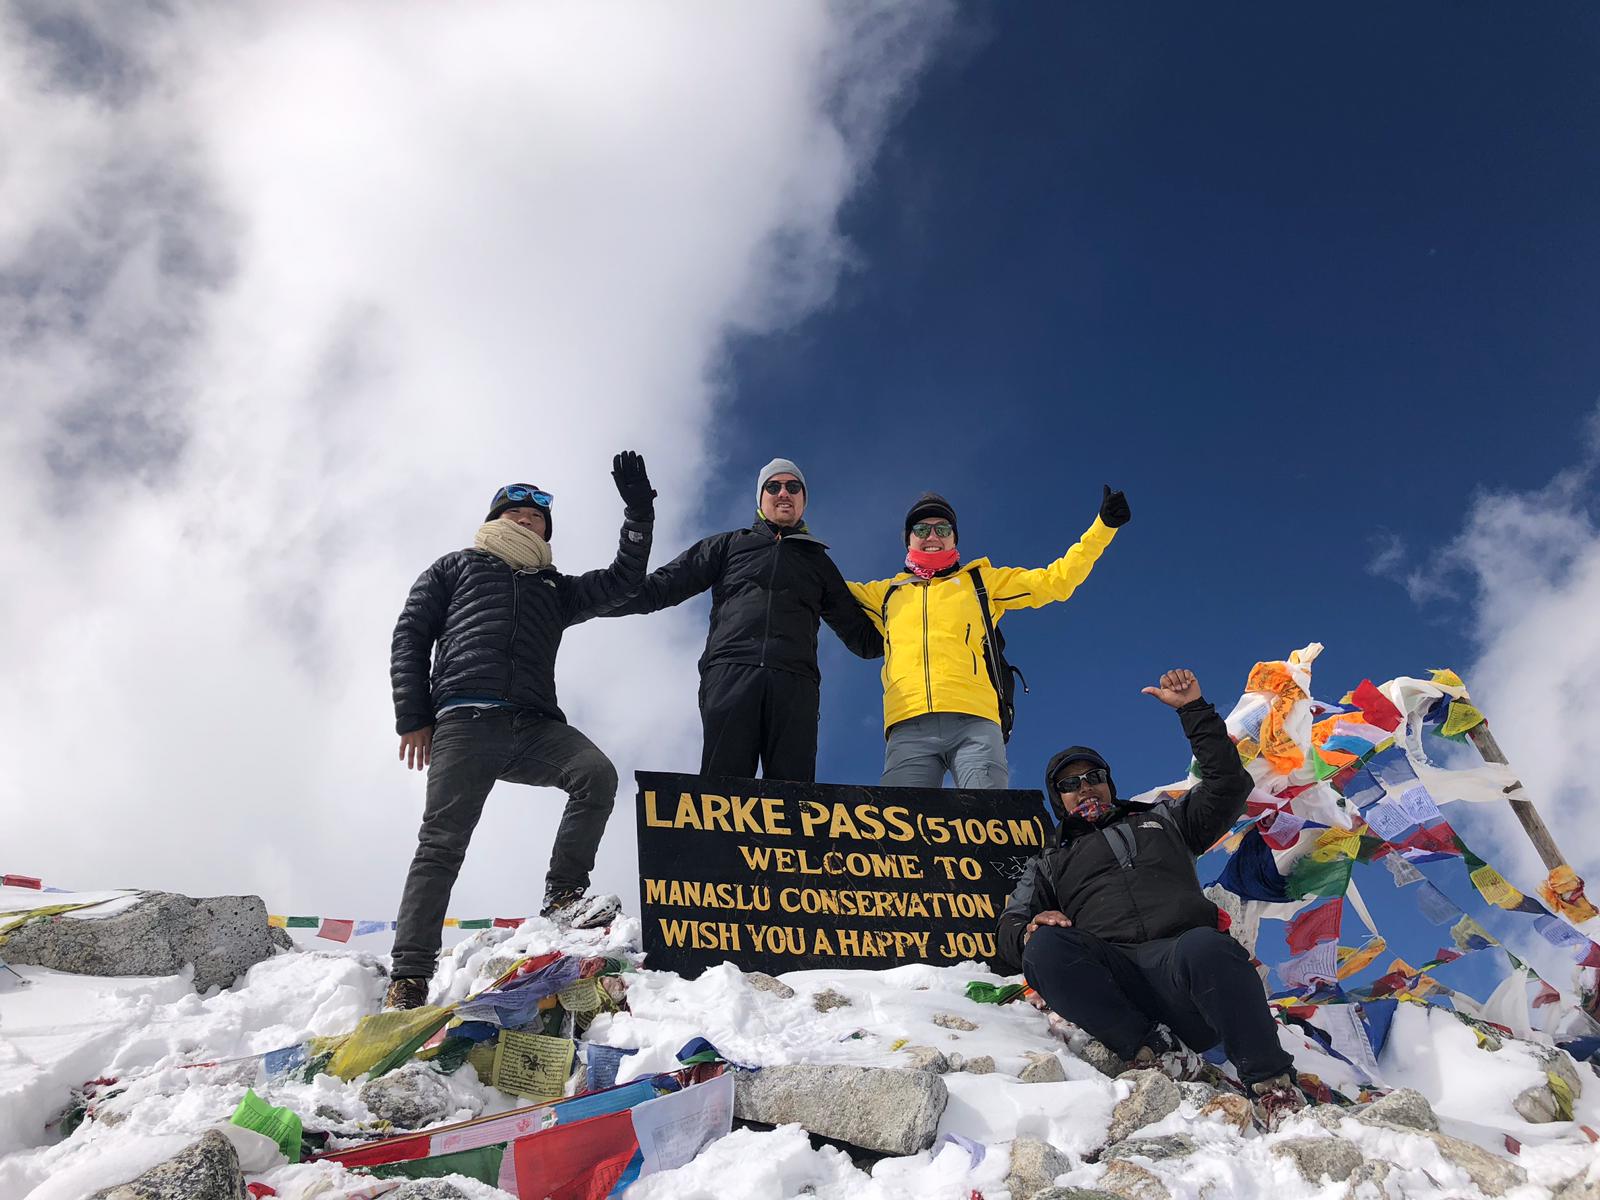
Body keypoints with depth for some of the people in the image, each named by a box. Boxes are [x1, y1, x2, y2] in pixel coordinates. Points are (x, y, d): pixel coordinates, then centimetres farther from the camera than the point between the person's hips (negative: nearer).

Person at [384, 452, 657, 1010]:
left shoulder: (554, 587, 32)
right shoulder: (457, 567, 24)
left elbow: (623, 583, 23)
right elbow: (410, 636, 15)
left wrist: (638, 509, 13)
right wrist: (413, 717, 1)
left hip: (536, 727, 3)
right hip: (465, 720, -3)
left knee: (597, 773, -25)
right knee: (441, 844, -11)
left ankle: (562, 896, -17)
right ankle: (409, 978, -8)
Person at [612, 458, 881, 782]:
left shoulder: (818, 561, 31)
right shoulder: (729, 545, 26)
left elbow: (863, 636, 30)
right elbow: (663, 586, 18)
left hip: (794, 683, 2)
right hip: (730, 674, -1)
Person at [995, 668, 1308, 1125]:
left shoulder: (1161, 820, 34)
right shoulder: (1048, 867, 31)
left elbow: (1228, 784, 25)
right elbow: (1010, 931, 17)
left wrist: (1194, 709, 19)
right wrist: (1030, 931, -9)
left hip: (1182, 968, 0)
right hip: (1112, 977, 1)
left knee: (1206, 947, -38)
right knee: (1046, 947, -32)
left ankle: (1274, 1087, -28)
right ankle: (1153, 1051, -31)